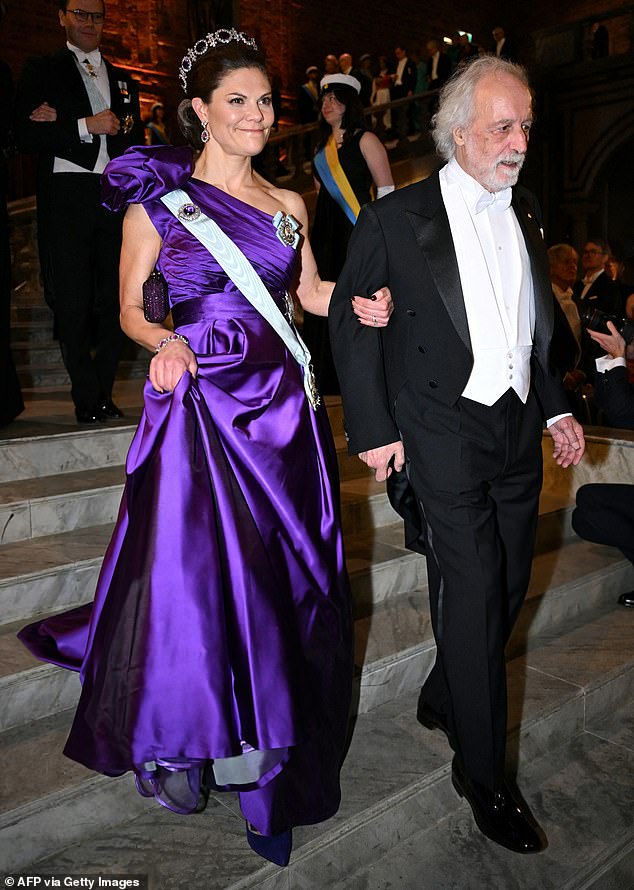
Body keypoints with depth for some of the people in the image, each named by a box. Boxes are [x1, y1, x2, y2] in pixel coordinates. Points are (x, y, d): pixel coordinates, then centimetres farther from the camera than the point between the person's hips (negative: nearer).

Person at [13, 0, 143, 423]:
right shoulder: (41, 71, 10)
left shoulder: (123, 80, 22)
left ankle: (104, 395, 11)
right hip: (66, 201, -3)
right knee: (73, 305, -3)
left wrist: (63, 124, -2)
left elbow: (136, 140, 9)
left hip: (116, 198, 4)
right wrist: (85, 126, -13)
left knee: (115, 301, 2)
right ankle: (87, 401, 3)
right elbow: (26, 137, -2)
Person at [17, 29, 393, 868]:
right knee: (196, 575, -3)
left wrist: (359, 303, 2)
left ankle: (267, 760, 24)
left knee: (281, 578, 6)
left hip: (282, 405, 4)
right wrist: (167, 344, -17)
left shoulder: (287, 204, 13)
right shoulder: (157, 198, 1)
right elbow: (130, 309, 4)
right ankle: (178, 744, 24)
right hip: (201, 405, -4)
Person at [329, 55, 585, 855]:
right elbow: (351, 323, -4)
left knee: (507, 587, 13)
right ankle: (483, 775, 12)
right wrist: (373, 428, -9)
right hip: (446, 430, -6)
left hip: (518, 429, 7)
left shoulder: (525, 213, 13)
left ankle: (442, 699, 37)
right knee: (474, 593, -5)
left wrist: (555, 406, 13)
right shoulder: (396, 218, -5)